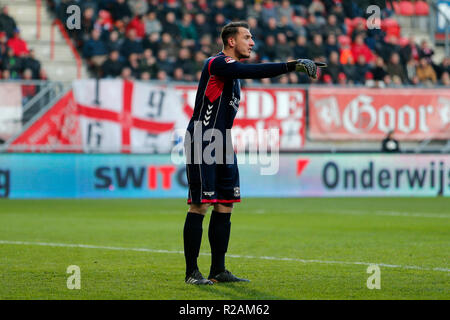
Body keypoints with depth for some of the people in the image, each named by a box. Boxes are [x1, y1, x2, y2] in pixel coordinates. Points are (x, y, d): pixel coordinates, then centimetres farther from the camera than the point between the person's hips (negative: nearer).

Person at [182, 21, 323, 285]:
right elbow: (254, 72, -29)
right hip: (202, 143, -10)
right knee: (200, 205, -8)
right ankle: (192, 272, -3)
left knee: (225, 205, 7)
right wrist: (291, 66, -34)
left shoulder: (233, 69, 18)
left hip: (222, 145, 10)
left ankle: (218, 270, 12)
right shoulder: (217, 63, -13)